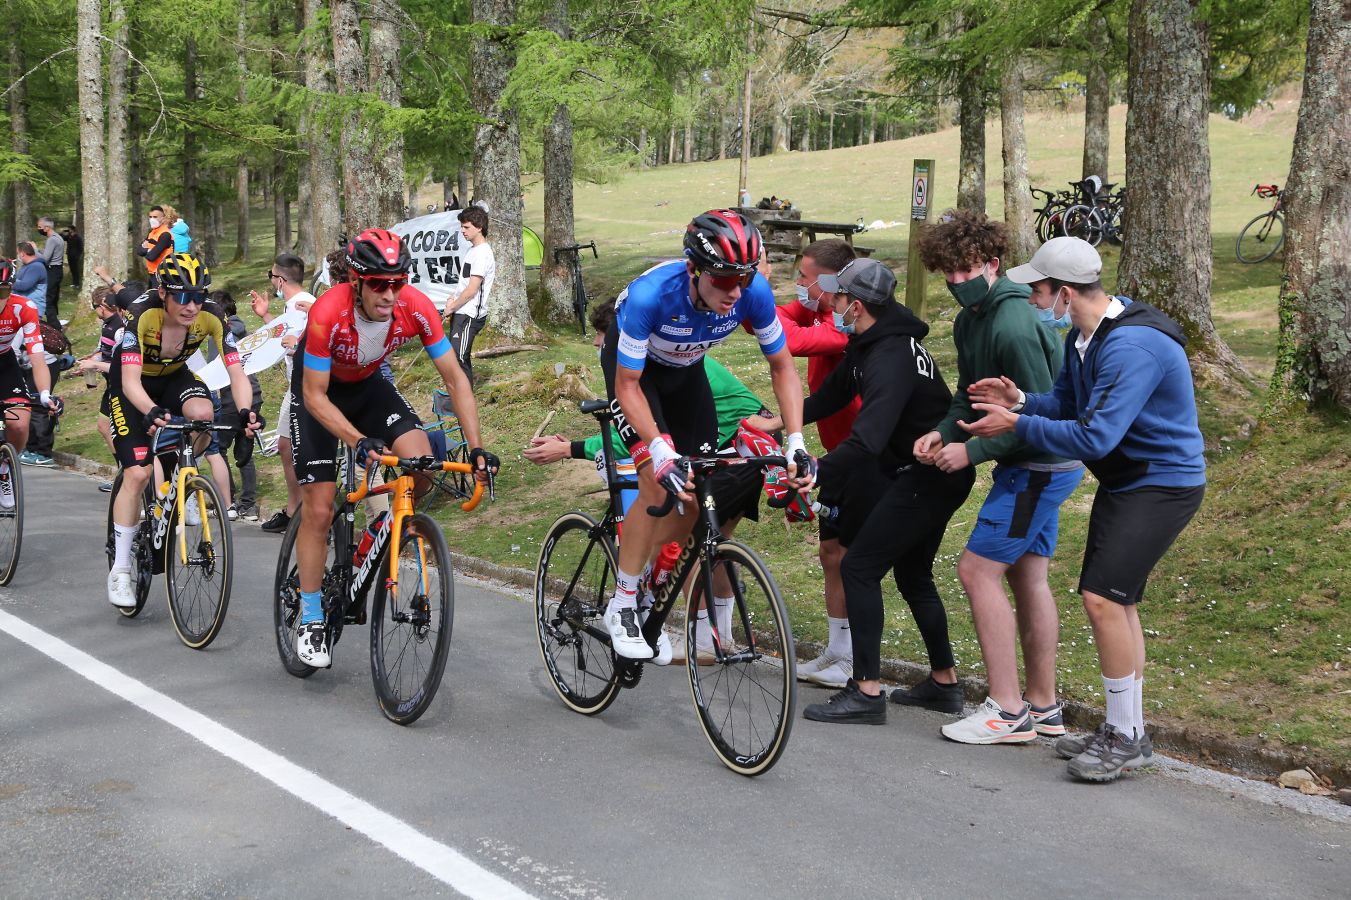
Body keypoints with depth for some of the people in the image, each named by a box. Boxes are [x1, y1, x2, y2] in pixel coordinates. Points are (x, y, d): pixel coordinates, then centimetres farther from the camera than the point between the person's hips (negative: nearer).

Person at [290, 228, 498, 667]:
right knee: (319, 510, -6)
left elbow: (455, 378, -19)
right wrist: (360, 442, -42)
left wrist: (477, 450, -26)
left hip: (368, 385, 3)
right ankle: (310, 619, 9)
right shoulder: (328, 312, -36)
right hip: (318, 389, -3)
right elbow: (314, 395, -28)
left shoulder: (416, 307, -27)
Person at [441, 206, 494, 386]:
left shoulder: (482, 253, -16)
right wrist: (453, 301, 8)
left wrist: (452, 307, -8)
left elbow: (472, 289, -18)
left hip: (469, 316, -10)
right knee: (459, 358, 15)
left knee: (458, 359, -13)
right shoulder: (473, 250, 15)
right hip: (462, 313, 10)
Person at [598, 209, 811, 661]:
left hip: (684, 369, 4)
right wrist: (659, 451, -43)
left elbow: (782, 366, -16)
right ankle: (621, 607, -6)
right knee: (658, 485, -21)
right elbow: (628, 386, -31)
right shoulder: (651, 294, -41)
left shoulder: (753, 291, -31)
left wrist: (796, 442, -27)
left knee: (695, 496, -2)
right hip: (632, 365, -4)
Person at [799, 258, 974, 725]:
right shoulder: (870, 342, 5)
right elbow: (832, 394, 16)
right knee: (913, 573, 20)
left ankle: (867, 692, -7)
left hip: (930, 477, -11)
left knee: (859, 567, -10)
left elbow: (867, 441, -38)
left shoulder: (889, 359, -27)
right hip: (919, 471, 11)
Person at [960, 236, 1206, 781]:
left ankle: (1125, 739, -4)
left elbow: (1095, 436, -31)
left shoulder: (1132, 347, -28)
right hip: (1125, 480, 10)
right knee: (1116, 601, 13)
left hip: (1162, 485, -10)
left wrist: (1016, 425, -22)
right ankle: (1127, 729, 25)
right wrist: (1020, 400, -8)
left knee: (1103, 597, -16)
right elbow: (1066, 402, 13)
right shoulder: (1083, 336, 4)